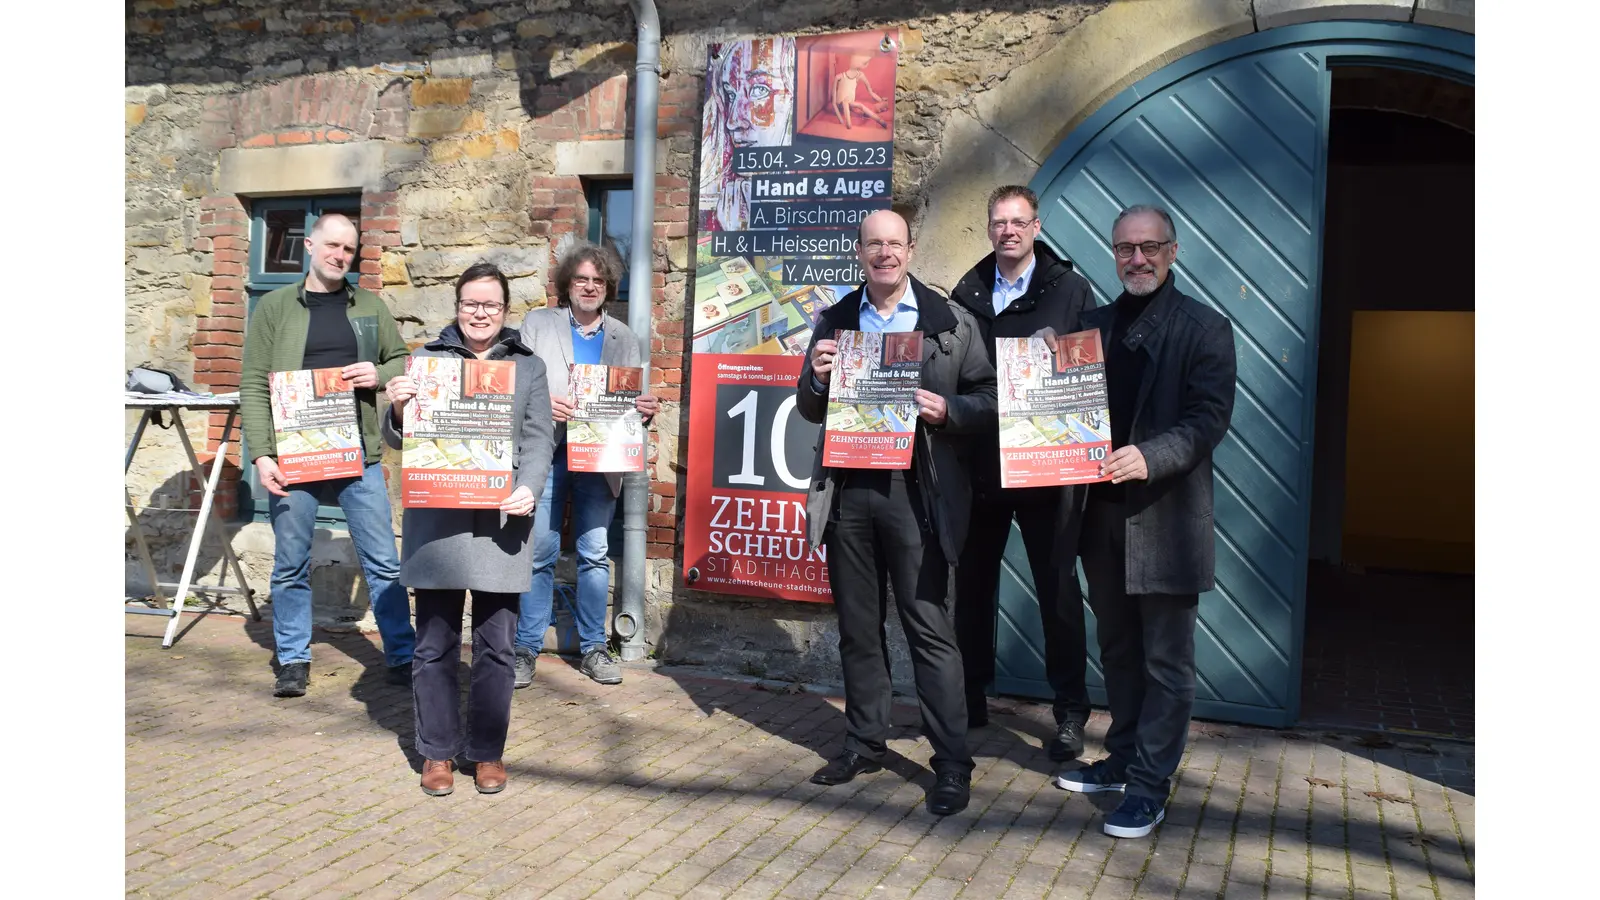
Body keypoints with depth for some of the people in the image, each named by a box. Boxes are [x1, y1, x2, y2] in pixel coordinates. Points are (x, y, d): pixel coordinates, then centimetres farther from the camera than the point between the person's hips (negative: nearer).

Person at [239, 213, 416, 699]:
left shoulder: (370, 306, 10)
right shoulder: (274, 307, 3)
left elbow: (402, 362, 16)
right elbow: (253, 385, -2)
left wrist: (379, 374, -8)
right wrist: (262, 454, -11)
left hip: (359, 457, 1)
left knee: (383, 563, 4)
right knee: (291, 566, 8)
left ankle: (402, 655, 14)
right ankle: (293, 660, 22)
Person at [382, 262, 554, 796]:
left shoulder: (528, 367, 13)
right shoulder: (427, 359, 12)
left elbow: (538, 440, 7)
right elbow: (399, 440, 11)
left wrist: (528, 489, -12)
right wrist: (397, 409, -12)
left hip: (502, 522, 0)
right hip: (437, 522, 0)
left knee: (497, 644, 4)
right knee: (435, 643, 4)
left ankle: (488, 751, 18)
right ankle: (437, 751, 18)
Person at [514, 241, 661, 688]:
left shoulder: (624, 339, 14)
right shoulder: (538, 323, 9)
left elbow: (634, 398, 11)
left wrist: (645, 409, -12)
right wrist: (541, 402, -19)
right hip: (546, 453, -2)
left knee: (594, 554, 5)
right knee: (540, 553, -3)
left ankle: (593, 647, 16)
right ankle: (527, 649, 8)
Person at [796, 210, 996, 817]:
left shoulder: (951, 322, 3)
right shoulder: (834, 323, 12)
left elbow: (986, 400, 2)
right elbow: (811, 411, 14)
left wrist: (945, 411, -17)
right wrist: (816, 378, -7)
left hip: (915, 490, -4)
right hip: (847, 488, 4)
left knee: (929, 626, -3)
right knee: (858, 625, 13)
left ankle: (952, 762, 6)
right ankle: (865, 743, 27)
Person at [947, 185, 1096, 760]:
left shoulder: (1070, 291, 1)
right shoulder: (967, 293, 9)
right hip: (979, 467, 3)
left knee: (1057, 590, 5)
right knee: (971, 586, 12)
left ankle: (1070, 712, 19)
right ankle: (969, 701, 27)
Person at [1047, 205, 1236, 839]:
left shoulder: (1205, 329, -4)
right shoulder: (1094, 324, 12)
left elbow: (1209, 419, -13)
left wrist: (1148, 457, -28)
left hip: (1167, 518, -5)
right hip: (1105, 511, 6)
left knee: (1166, 661, 3)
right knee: (1118, 649, 17)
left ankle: (1150, 786, 13)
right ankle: (1123, 760, 32)